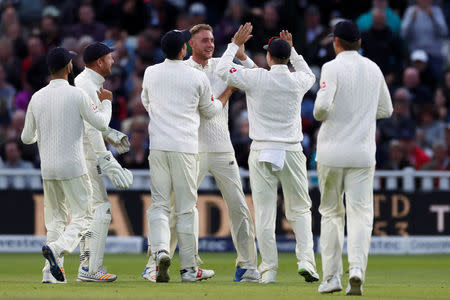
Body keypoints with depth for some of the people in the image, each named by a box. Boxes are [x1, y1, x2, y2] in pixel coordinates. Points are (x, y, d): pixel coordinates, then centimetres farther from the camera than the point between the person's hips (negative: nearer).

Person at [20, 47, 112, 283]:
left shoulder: (37, 98, 4)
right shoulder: (76, 95, -10)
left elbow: (26, 138, 9)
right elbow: (101, 123, -2)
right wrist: (105, 103, 16)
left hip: (47, 168, 5)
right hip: (73, 167, -5)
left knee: (55, 219, 13)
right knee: (81, 216, -1)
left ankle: (50, 273, 4)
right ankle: (56, 249, -26)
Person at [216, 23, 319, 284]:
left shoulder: (257, 78, -7)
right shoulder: (298, 82, 1)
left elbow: (222, 70, 3)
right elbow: (310, 75, 27)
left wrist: (235, 44, 14)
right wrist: (292, 51, 31)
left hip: (262, 154, -2)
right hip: (292, 152, 2)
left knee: (264, 213, 1)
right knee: (300, 210, 12)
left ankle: (269, 269, 0)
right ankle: (306, 260, -4)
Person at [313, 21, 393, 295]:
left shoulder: (333, 68, -8)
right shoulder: (373, 69, 7)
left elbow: (323, 105, -21)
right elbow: (386, 110, 15)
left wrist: (319, 114, 1)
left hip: (331, 151, -2)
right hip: (363, 153, 2)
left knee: (330, 213, 10)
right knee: (360, 213, -1)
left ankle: (332, 276, 9)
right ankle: (357, 268, -22)